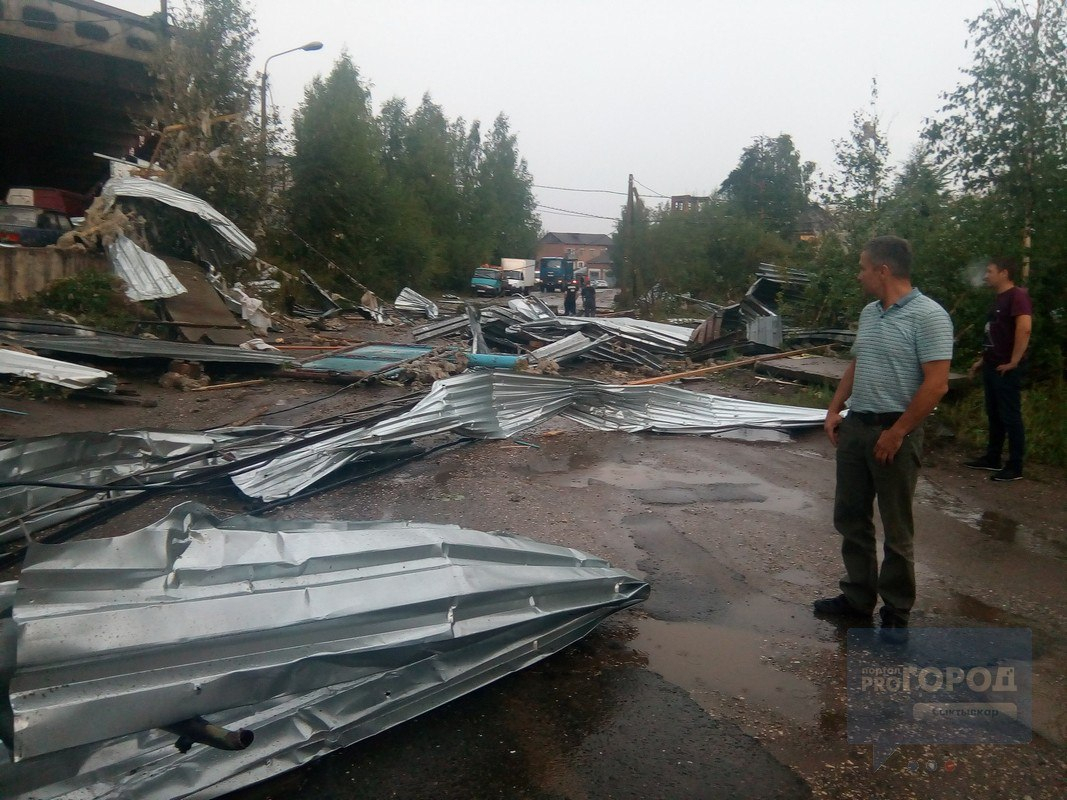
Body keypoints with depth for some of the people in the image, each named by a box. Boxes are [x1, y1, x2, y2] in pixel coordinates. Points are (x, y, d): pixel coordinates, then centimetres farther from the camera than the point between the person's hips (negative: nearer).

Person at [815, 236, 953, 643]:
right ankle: (857, 598, 28)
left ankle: (896, 613, 19)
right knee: (850, 518, 14)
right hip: (854, 427, 8)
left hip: (894, 433, -8)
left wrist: (896, 432, -17)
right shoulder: (869, 313, 11)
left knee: (896, 530, 4)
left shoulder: (927, 316, -15)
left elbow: (936, 384, -19)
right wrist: (834, 410, 10)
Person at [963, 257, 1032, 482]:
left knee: (1010, 416, -3)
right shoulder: (999, 298, 16)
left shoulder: (1017, 295, -14)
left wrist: (1013, 362, -24)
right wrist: (983, 360, 22)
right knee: (994, 415, 15)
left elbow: (1024, 329, -26)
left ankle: (1015, 467, 3)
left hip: (1007, 369, -10)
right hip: (992, 367, 10)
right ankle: (992, 459, 24)